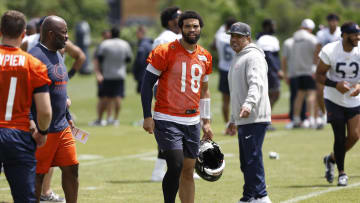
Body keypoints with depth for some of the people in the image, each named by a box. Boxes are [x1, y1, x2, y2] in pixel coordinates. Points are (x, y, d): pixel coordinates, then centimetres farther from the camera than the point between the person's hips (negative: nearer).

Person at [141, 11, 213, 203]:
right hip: (167, 120, -6)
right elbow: (147, 83, -5)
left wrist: (206, 121, 18)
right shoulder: (165, 52, -8)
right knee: (176, 166, -17)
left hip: (192, 121, 6)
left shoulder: (205, 57, 10)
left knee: (188, 172, 7)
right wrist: (147, 117, -11)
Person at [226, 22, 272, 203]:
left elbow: (256, 84, -25)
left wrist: (248, 104, -41)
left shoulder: (253, 57, -9)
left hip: (254, 118, -10)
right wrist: (233, 118, 31)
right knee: (246, 162, 13)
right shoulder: (238, 59, 24)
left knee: (253, 158, -13)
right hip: (243, 120, 10)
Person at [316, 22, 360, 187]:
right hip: (334, 99, -3)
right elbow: (319, 75, -9)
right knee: (340, 137, -5)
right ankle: (341, 173, 14)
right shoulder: (329, 51, -15)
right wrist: (336, 84, -25)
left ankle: (332, 159, 23)